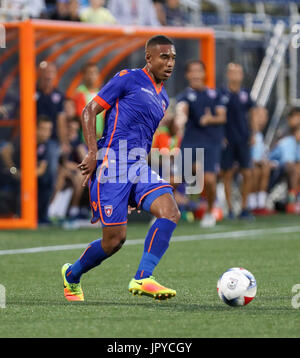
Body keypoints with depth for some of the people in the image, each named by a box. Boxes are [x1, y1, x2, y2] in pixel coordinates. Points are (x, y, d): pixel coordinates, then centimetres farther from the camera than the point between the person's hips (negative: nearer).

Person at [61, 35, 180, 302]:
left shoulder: (162, 98, 21)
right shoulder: (128, 79, -2)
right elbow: (89, 112, -4)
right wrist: (93, 153, -13)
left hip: (139, 167, 7)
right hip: (112, 166, -7)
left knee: (170, 212, -20)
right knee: (115, 239, -7)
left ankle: (142, 279, -23)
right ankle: (72, 275, 20)